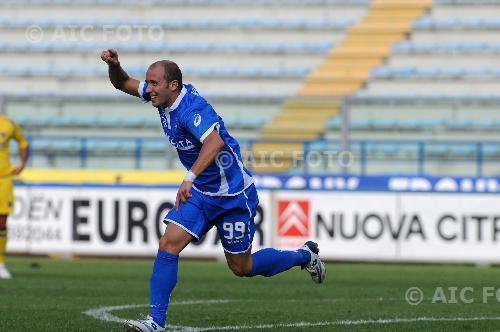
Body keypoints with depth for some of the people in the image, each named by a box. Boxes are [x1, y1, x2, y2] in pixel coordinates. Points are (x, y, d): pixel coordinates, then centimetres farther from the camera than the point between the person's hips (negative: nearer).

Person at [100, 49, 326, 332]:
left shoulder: (191, 108, -29)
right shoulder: (163, 96, -2)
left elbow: (215, 142, -46)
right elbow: (123, 83, 10)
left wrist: (190, 177, -56)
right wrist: (114, 65, -13)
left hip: (233, 195, -8)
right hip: (200, 192, 8)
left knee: (242, 268, 7)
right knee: (168, 245, -10)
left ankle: (304, 256, 30)